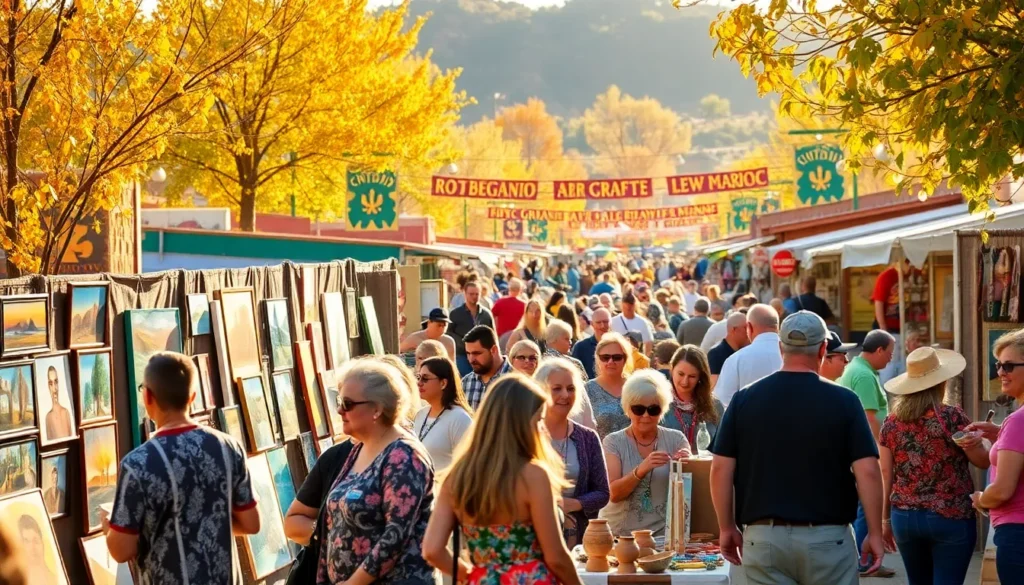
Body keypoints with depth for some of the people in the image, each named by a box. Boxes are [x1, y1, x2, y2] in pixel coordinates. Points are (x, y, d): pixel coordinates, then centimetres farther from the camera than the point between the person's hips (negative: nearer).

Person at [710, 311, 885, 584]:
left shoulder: (745, 399, 1)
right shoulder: (842, 401, -5)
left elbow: (721, 469, 0)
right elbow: (867, 471, -8)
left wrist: (727, 528, 10)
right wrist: (875, 533, 0)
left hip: (763, 537, 1)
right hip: (827, 538, -1)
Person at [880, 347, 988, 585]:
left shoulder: (891, 423, 3)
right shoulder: (952, 417, -9)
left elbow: (886, 475, 5)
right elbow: (983, 460, -2)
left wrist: (885, 519, 14)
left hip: (904, 518, 4)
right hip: (951, 518, -4)